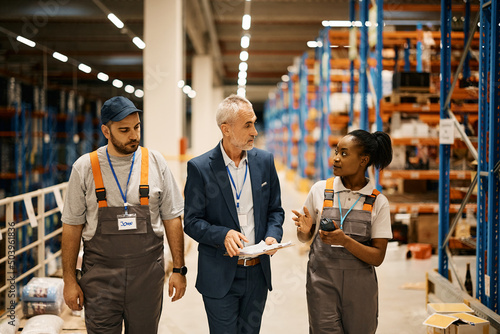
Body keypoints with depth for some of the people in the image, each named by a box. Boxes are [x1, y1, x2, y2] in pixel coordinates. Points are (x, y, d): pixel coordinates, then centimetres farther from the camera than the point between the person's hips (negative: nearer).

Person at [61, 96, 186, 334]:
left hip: (147, 275, 1)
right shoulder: (85, 168, -1)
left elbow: (172, 219, 5)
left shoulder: (155, 163, 2)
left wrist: (179, 269, 3)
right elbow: (72, 226, 3)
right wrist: (69, 280, 1)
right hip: (100, 276, -1)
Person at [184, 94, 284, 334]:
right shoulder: (200, 167, -9)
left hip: (258, 273, 4)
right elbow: (192, 222, -7)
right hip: (220, 276, -4)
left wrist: (273, 236, -9)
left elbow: (275, 209, 11)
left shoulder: (264, 161, 3)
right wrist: (223, 234, -24)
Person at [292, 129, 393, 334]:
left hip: (360, 288, 0)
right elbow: (304, 239, 11)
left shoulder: (378, 202, -2)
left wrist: (345, 241, -21)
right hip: (322, 283, 0)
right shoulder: (320, 190, 1)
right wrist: (304, 230, -12)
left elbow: (377, 257, -5)